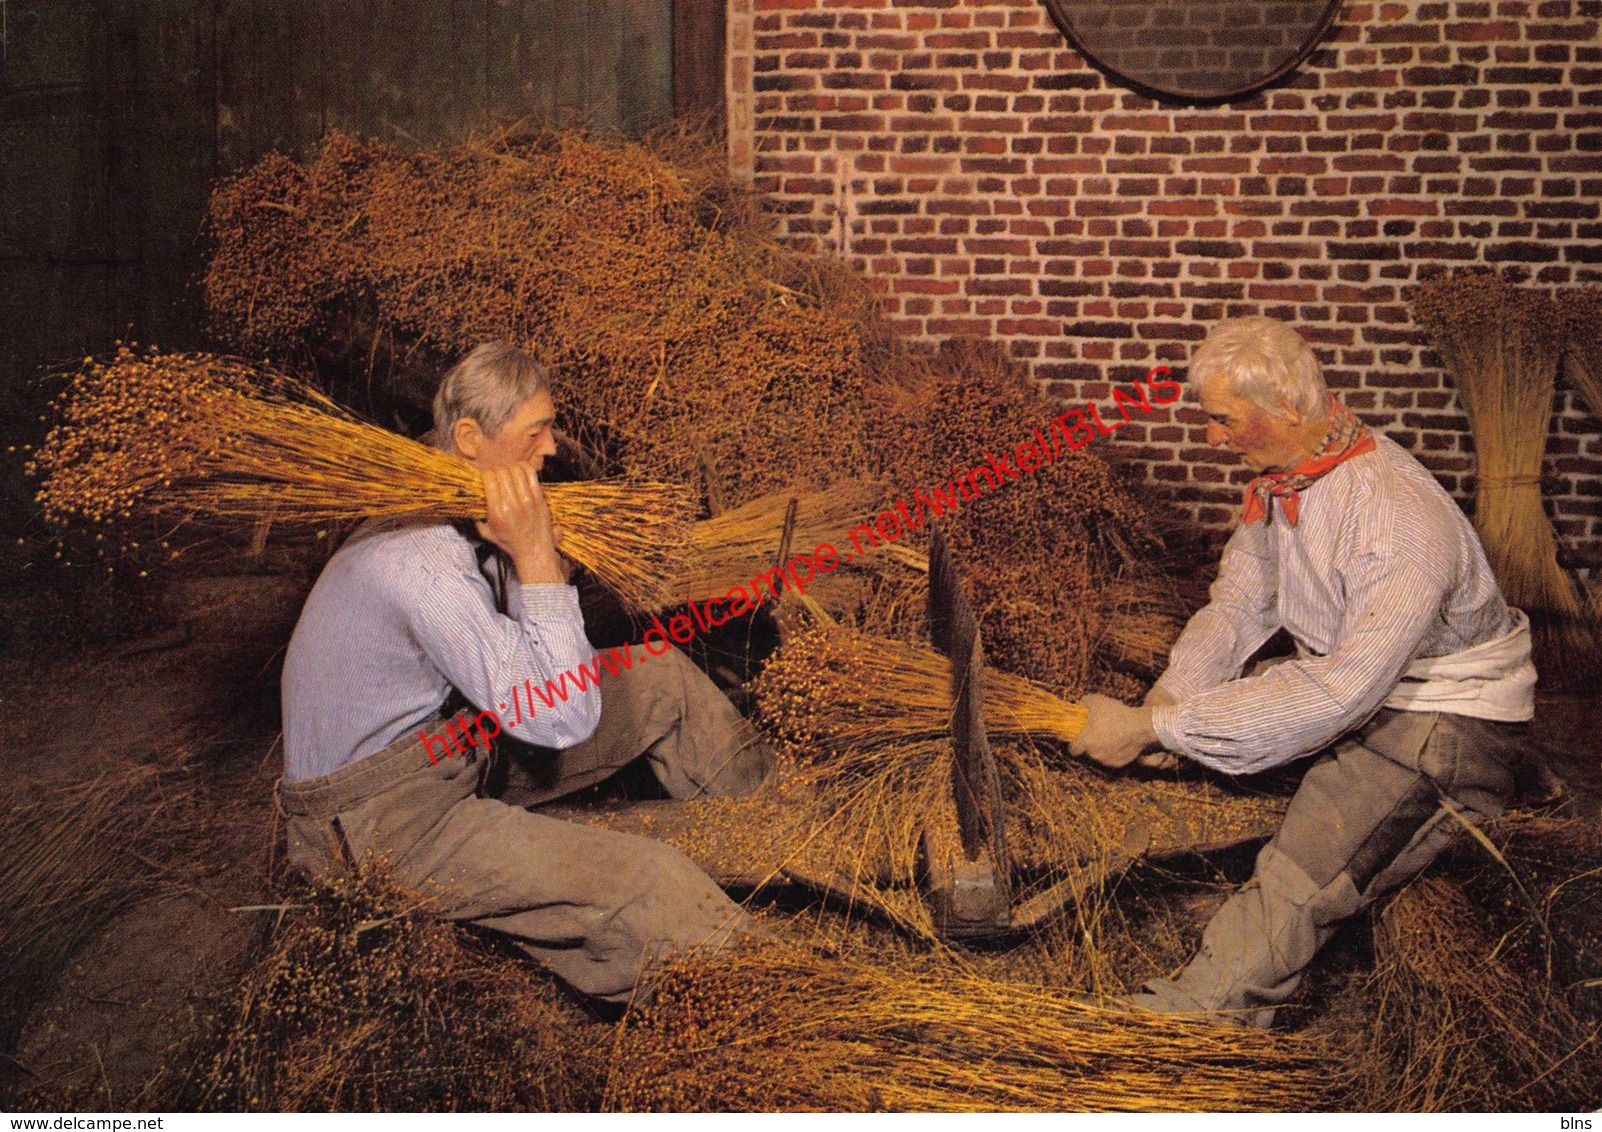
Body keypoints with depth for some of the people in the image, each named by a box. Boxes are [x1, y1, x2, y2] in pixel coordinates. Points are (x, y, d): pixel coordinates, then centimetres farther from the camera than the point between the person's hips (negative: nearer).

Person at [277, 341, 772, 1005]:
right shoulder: (422, 564, -31)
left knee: (665, 680, 8)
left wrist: (535, 549, -8)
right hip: (382, 821, -10)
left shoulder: (466, 519, 0)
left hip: (460, 744, 10)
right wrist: (536, 557, -29)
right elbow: (564, 721, -30)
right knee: (648, 884, -26)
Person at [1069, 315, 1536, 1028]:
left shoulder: (1400, 521, -31)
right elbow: (1237, 606, 1)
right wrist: (1165, 703, -19)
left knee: (1297, 884, -24)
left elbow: (1341, 692, -36)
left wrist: (1157, 727, -37)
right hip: (1342, 675, 9)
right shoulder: (1276, 479, -3)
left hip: (1446, 719, -9)